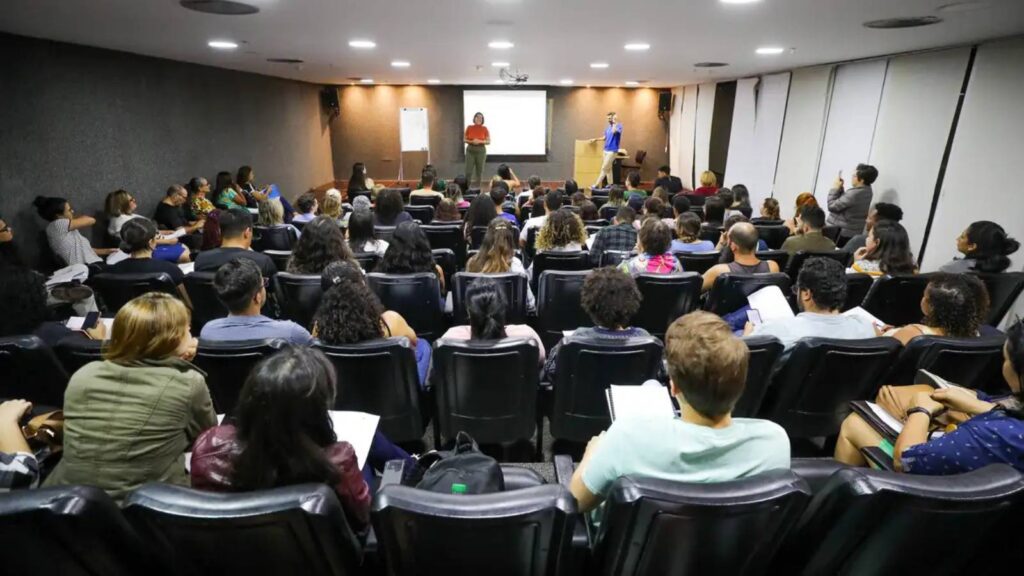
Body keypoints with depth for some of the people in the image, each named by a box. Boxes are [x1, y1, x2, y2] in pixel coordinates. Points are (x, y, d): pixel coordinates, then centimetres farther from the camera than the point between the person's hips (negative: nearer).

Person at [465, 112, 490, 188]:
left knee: (479, 171, 3)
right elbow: (464, 139, 7)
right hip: (470, 151, 0)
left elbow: (488, 142, 0)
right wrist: (471, 141, -13)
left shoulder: (484, 128, 0)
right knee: (468, 171, -4)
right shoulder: (469, 127, 2)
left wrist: (480, 141, -17)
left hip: (481, 151, 0)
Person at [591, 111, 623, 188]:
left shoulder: (619, 125, -9)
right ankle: (610, 184, 18)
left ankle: (596, 185, -10)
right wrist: (596, 139, 10)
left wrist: (615, 122, -18)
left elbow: (614, 131, -30)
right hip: (606, 150, 8)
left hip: (612, 150, -8)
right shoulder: (608, 127, 14)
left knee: (604, 168, -9)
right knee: (608, 168, 11)